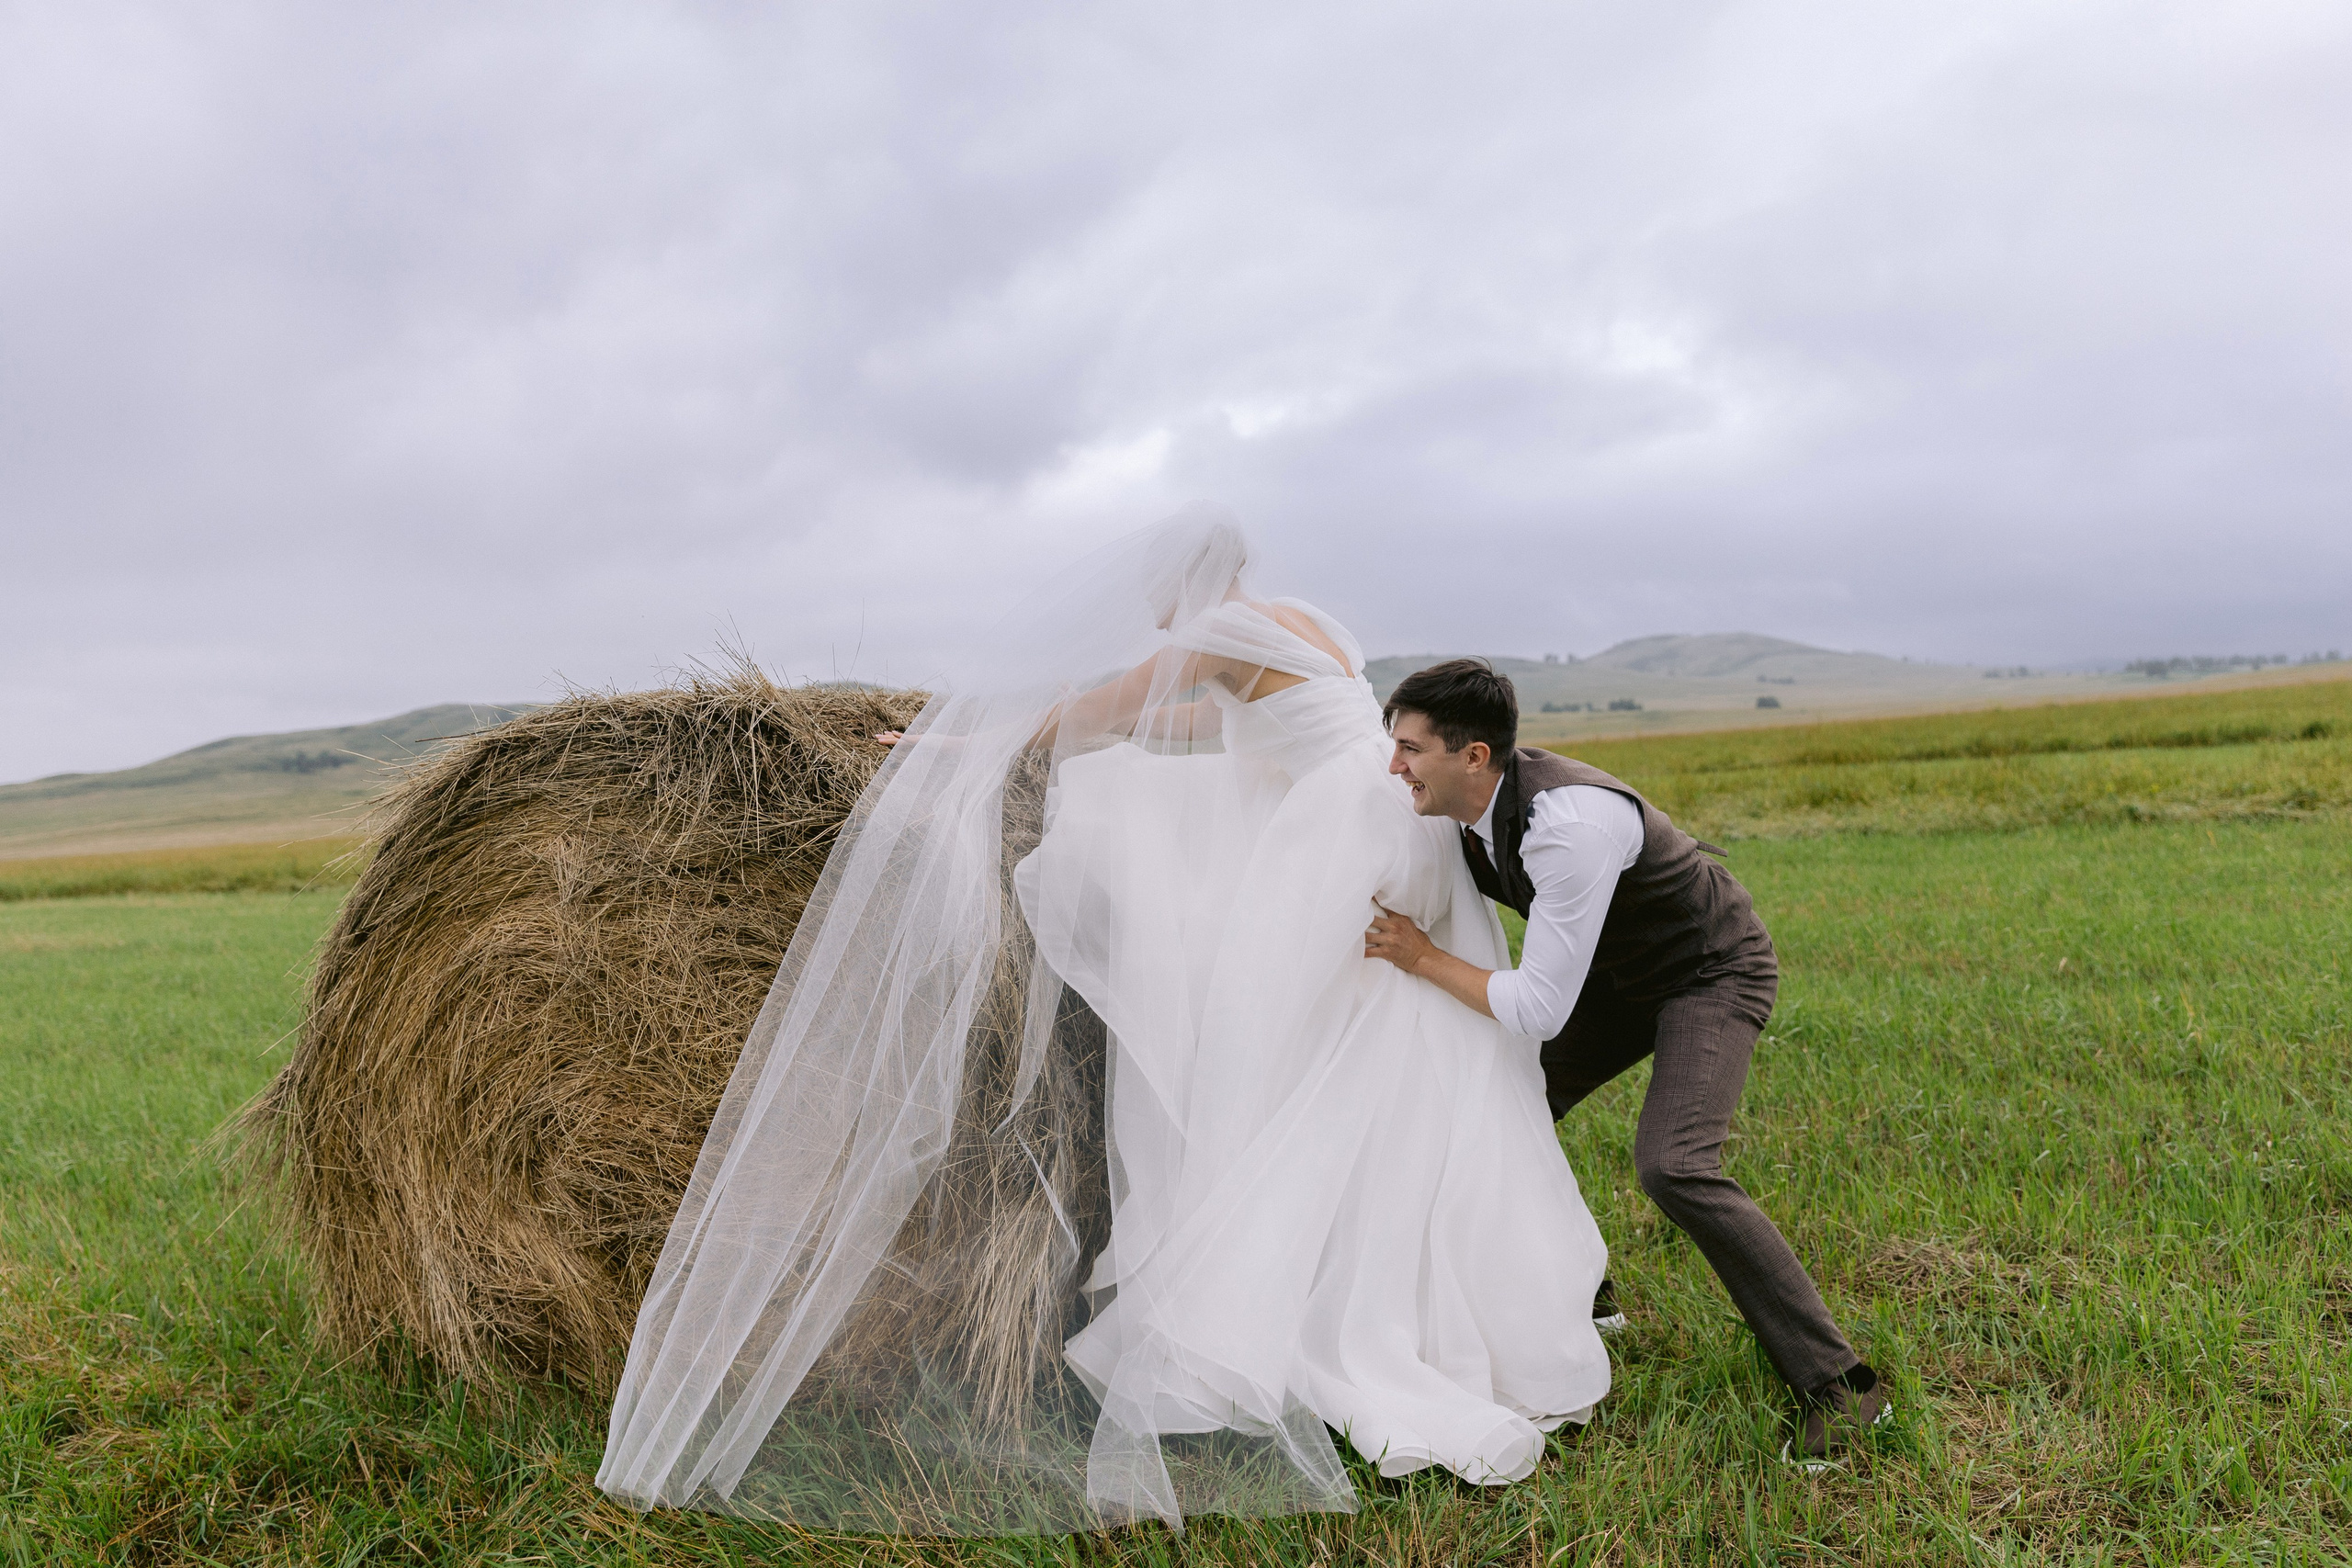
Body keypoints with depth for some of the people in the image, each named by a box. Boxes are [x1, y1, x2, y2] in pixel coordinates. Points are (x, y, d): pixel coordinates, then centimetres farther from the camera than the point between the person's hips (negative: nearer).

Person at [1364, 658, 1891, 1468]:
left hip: (1713, 973, -8)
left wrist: (1424, 959, -28)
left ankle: (1836, 1380, -8)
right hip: (1624, 971, 9)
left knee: (1672, 1167, -26)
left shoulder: (1569, 824, -39)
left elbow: (1539, 1012, -36)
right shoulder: (1464, 799, -13)